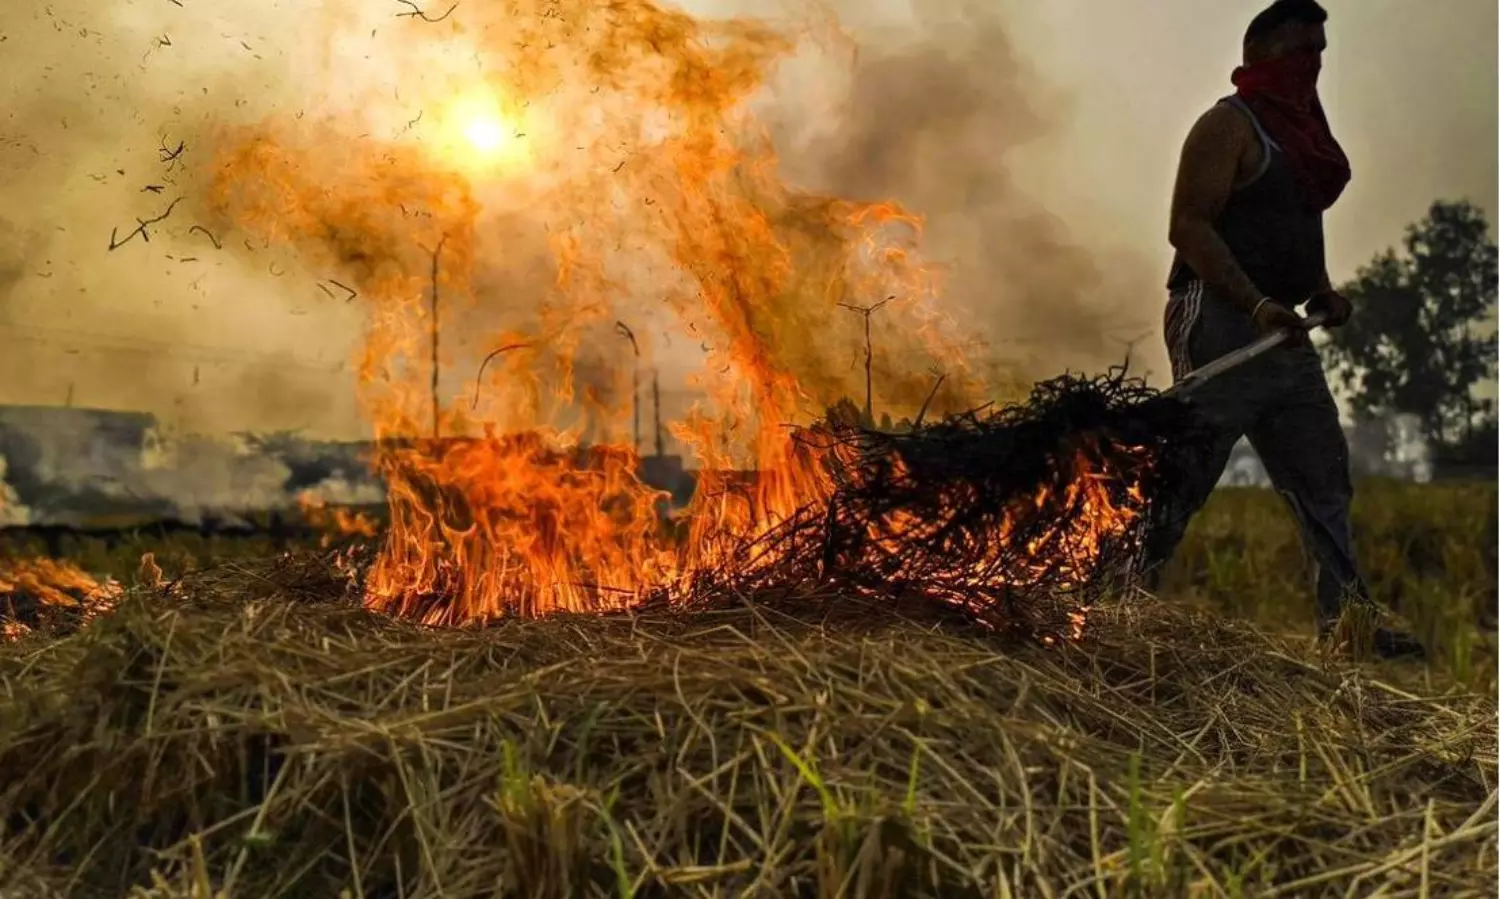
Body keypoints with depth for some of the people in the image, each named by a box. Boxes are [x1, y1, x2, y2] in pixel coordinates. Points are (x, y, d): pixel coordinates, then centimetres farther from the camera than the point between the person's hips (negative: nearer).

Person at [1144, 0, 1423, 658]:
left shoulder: (1298, 131, 22)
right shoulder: (1230, 124, -5)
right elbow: (1189, 226, -16)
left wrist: (1322, 292, 12)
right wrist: (1257, 304, -26)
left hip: (1282, 333, 9)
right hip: (1220, 322, -9)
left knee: (1323, 480, 8)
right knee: (1182, 477, -11)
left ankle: (1349, 622, 14)